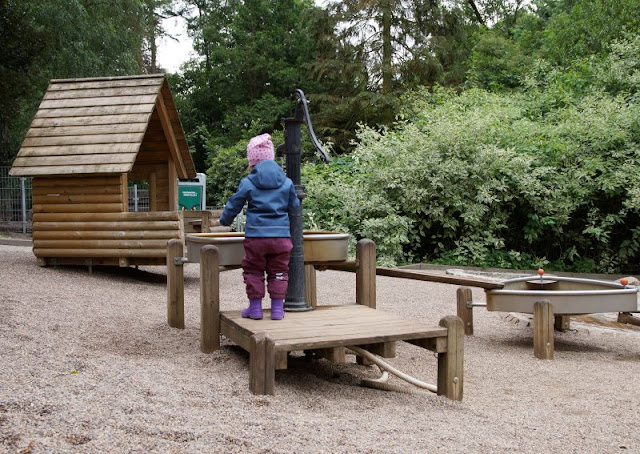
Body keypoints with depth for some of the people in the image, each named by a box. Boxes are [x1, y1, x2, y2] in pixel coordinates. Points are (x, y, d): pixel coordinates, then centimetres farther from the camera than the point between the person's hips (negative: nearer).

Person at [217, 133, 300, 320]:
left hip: (256, 236, -2)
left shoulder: (247, 183, -3)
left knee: (253, 271, 12)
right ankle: (277, 309, 12)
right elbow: (294, 206, 14)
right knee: (278, 272, 11)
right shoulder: (286, 182, 4)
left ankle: (255, 308, 15)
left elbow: (233, 206, 6)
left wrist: (224, 221, 26)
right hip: (281, 235, 2)